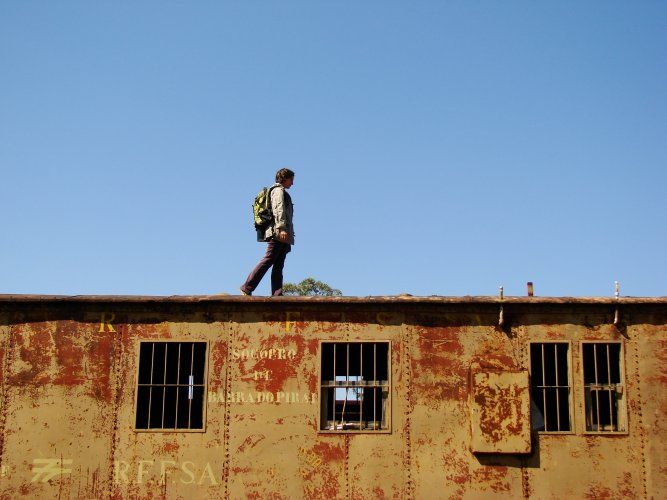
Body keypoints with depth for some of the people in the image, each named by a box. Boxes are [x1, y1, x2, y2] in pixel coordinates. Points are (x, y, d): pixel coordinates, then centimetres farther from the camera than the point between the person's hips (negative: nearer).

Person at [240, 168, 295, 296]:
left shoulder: (282, 192, 30)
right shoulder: (279, 190, 1)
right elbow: (279, 209, -14)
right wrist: (282, 228, -27)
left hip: (282, 237, 10)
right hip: (277, 232, -10)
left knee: (278, 265, 1)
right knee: (268, 260, -13)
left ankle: (277, 295, -5)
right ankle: (247, 287, -13)